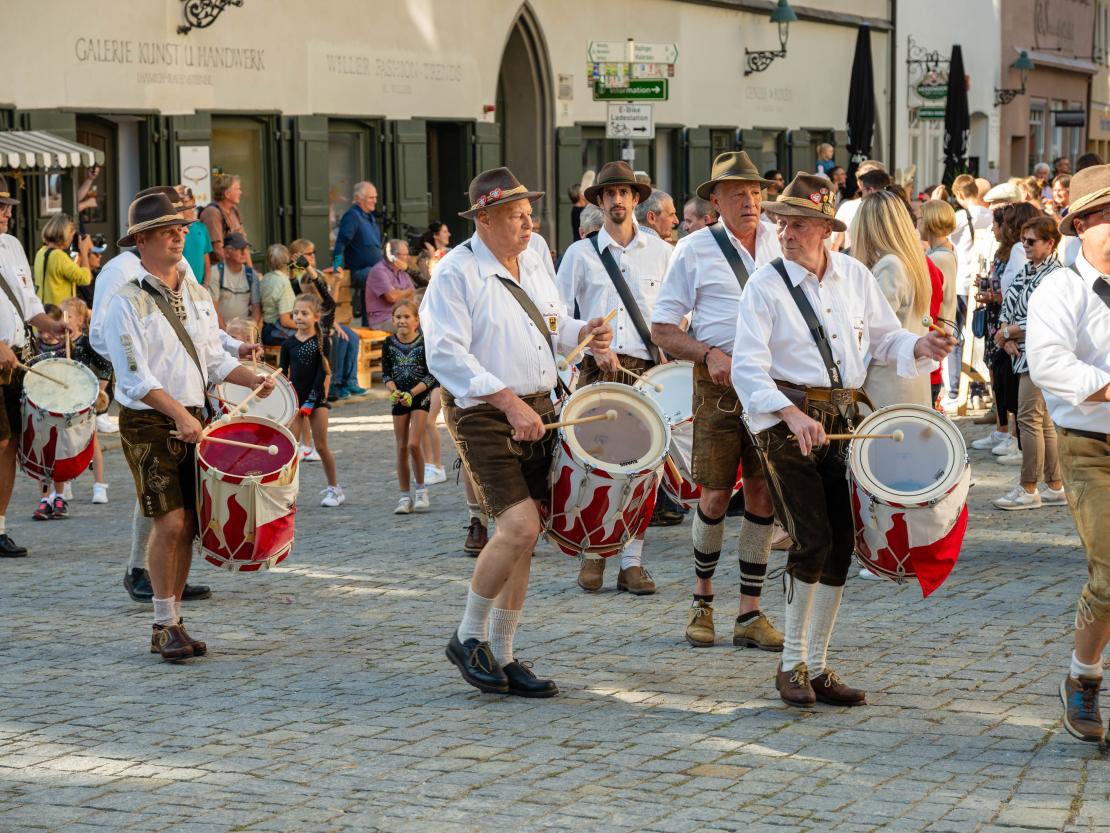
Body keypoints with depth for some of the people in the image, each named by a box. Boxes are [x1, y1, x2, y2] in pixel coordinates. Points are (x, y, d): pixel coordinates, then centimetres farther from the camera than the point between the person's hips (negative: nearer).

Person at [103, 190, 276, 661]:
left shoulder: (197, 295, 11)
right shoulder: (127, 303, -10)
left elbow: (213, 358, 17)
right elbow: (134, 377, -17)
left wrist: (252, 379, -1)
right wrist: (179, 413, -26)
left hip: (192, 420, 6)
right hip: (147, 423, -6)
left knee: (187, 526, 5)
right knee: (170, 522, -12)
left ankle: (170, 624, 15)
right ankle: (165, 626, -1)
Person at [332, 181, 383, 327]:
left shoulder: (370, 217, 18)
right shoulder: (352, 216, -12)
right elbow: (341, 242, -20)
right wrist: (337, 265, -29)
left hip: (374, 269, 9)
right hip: (359, 270, -9)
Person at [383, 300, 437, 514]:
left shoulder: (424, 343, -10)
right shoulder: (389, 343, 0)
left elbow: (431, 376, -9)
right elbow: (386, 373, 4)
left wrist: (412, 393, -20)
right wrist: (393, 390, -15)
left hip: (420, 397, -3)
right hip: (399, 399, 3)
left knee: (413, 443, -14)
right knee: (401, 448, 4)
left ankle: (421, 490, 3)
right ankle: (405, 496, 11)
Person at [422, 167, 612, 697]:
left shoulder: (533, 264, 11)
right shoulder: (456, 273, -13)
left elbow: (555, 322, 26)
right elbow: (447, 355, -20)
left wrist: (582, 333, 3)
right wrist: (508, 400, -26)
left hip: (537, 409, 8)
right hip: (483, 416, -7)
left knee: (522, 538, 8)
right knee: (519, 525, -19)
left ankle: (501, 656, 17)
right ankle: (468, 637, 1)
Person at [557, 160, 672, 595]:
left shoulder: (660, 252, 10)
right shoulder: (581, 253, 5)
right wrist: (593, 346, -7)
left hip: (646, 370, 1)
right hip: (598, 370, -1)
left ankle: (632, 562, 3)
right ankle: (593, 553, 10)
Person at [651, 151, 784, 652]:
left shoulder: (781, 243, 8)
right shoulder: (694, 250, 1)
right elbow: (662, 328, -1)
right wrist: (709, 354, -17)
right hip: (719, 383, -2)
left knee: (762, 495, 1)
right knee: (715, 496, 2)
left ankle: (750, 614, 9)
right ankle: (702, 601, 23)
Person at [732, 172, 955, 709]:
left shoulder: (855, 277, 7)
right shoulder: (765, 286, -7)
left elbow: (885, 337, 14)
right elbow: (749, 370, -13)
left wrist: (920, 347, -8)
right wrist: (794, 416, -27)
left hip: (842, 420, 5)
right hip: (783, 421, -5)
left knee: (841, 547, 5)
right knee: (812, 541, -14)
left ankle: (817, 668, 16)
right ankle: (791, 665, 1)